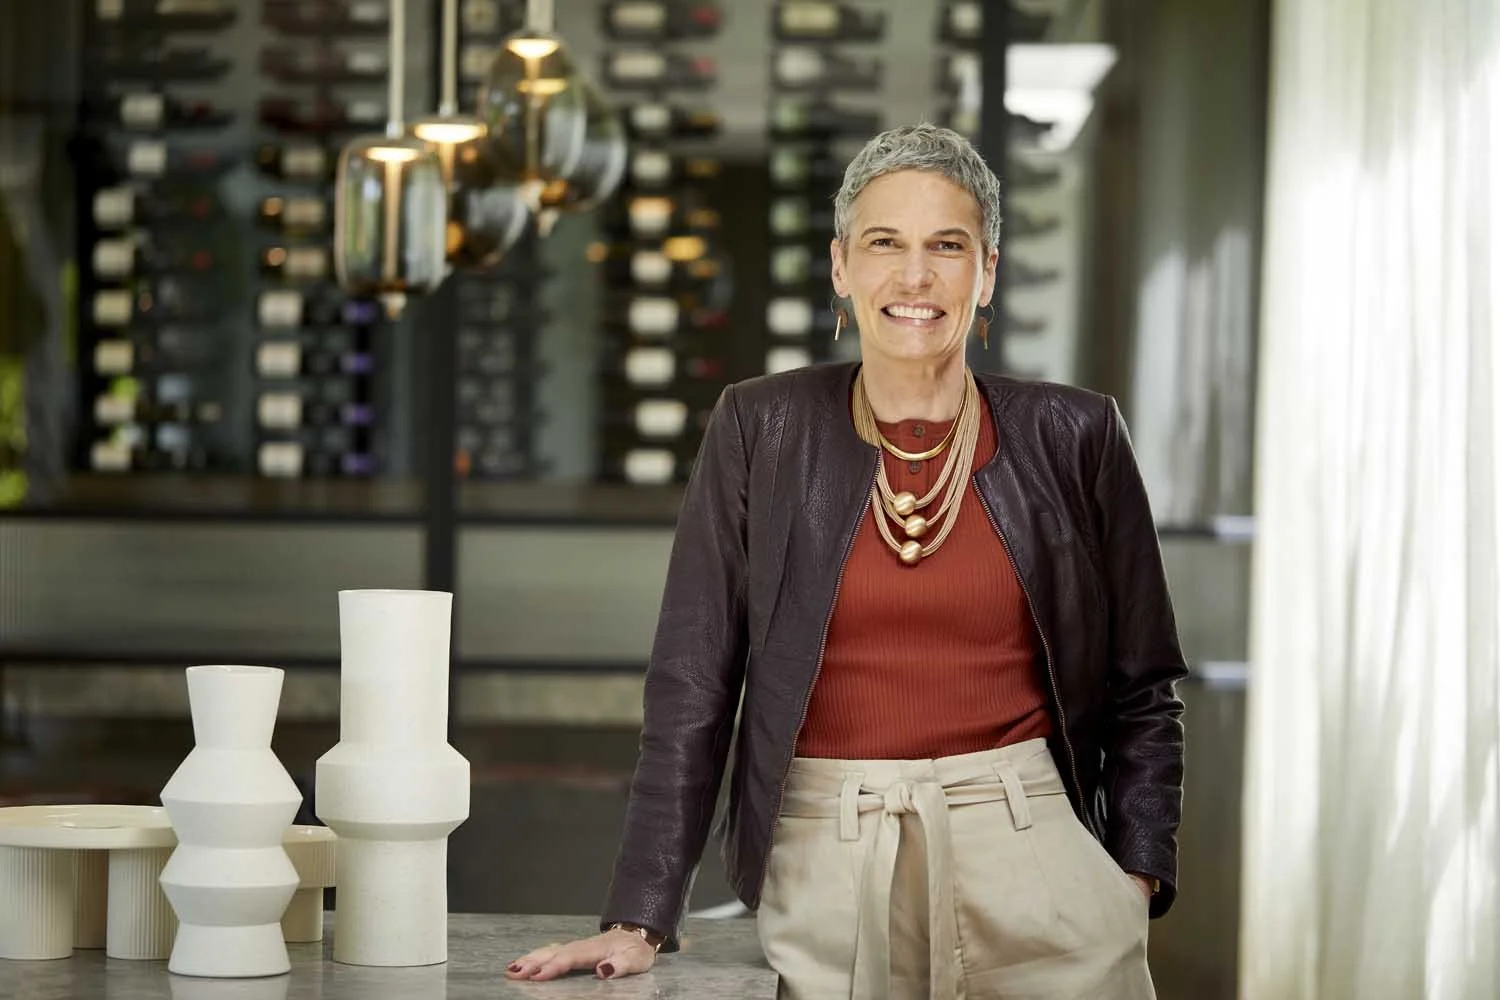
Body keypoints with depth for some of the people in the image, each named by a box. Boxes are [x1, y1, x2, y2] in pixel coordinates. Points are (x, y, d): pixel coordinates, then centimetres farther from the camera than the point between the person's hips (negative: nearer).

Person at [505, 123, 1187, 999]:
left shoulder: (1073, 437, 2)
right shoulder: (761, 431, 0)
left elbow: (1141, 689, 9)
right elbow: (693, 687, 1)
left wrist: (1135, 879, -3)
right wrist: (640, 919, -4)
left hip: (1031, 848, 1)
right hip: (826, 867, 0)